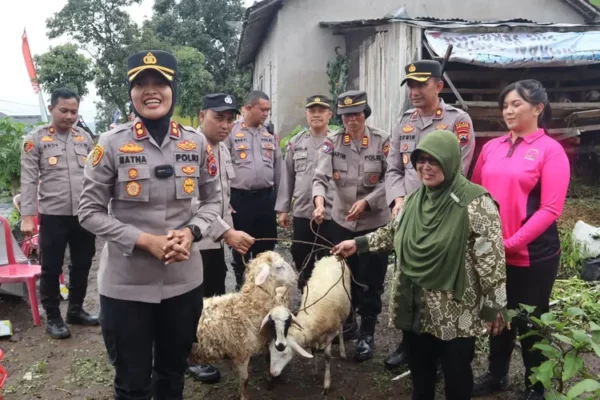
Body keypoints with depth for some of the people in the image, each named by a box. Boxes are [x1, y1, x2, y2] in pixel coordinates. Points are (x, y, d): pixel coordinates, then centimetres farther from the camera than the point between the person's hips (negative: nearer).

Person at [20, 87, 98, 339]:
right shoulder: (35, 139, -1)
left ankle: (76, 310, 30)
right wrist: (27, 216, -11)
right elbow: (28, 180, -5)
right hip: (53, 215, -3)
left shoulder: (85, 138, 9)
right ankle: (52, 317, 21)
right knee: (51, 268, 6)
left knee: (82, 265, 13)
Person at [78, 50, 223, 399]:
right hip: (125, 284, -2)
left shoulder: (197, 143, -2)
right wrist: (144, 240, -17)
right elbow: (90, 211, -6)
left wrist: (191, 232, -13)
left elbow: (213, 200, 7)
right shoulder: (112, 143, -9)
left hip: (184, 280, 3)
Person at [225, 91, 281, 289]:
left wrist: (277, 196, 14)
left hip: (266, 197, 5)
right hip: (240, 198, -4)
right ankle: (242, 285, 23)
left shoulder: (269, 135, 11)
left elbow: (278, 167, 16)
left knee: (266, 246, 12)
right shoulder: (231, 132, -5)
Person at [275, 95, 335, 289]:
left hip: (331, 213, -3)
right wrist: (282, 208, 8)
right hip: (301, 212, 3)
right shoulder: (295, 142, 8)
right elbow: (287, 177, 10)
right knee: (301, 258, 13)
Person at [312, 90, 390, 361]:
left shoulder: (382, 141, -8)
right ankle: (347, 321, 40)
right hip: (342, 221, 3)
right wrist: (319, 202, -31)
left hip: (375, 221, -2)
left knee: (371, 280, 5)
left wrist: (366, 202, -21)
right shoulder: (332, 142, -2)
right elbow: (320, 177, -13)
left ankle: (367, 333, 22)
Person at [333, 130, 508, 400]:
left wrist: (494, 307, -14)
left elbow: (491, 258, -16)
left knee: (456, 377, 13)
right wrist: (358, 243, 15)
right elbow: (394, 233, 20)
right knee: (419, 373, 21)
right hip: (415, 308, 6)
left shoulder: (475, 201, -16)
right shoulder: (415, 199, 6)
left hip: (455, 314, -6)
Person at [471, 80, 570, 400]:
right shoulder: (492, 147, 6)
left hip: (533, 254, -4)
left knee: (530, 321, 10)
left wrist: (512, 242, -19)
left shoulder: (550, 150, -8)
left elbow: (550, 209, -15)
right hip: (492, 251, 5)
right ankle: (496, 374, 38)